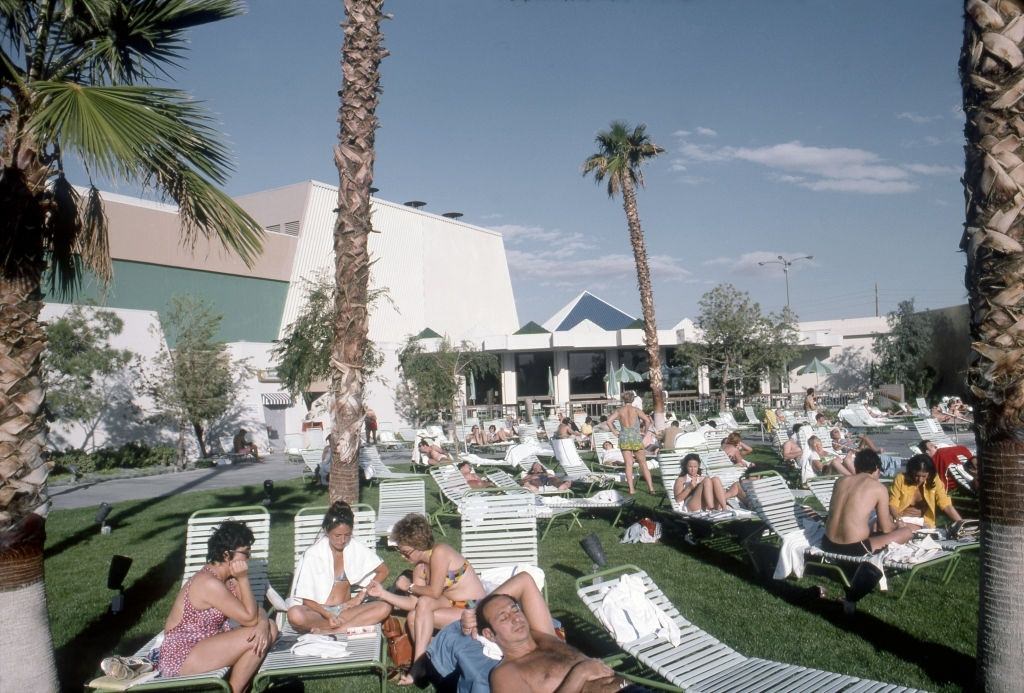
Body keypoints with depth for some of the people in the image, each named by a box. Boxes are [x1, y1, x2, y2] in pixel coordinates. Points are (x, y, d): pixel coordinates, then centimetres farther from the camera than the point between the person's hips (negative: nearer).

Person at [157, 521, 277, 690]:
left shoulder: (227, 578, 4)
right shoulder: (210, 583, -24)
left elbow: (256, 610, 2)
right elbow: (249, 618, -22)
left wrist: (263, 624, -19)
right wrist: (243, 579, -19)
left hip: (204, 645, 9)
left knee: (269, 629, -3)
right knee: (253, 637, -21)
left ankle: (243, 686, 3)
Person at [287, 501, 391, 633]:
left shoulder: (356, 549, 0)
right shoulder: (313, 553, -8)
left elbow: (383, 571, 12)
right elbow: (306, 599, -8)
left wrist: (361, 596, 1)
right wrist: (328, 615, -25)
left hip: (345, 610, 3)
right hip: (318, 611, -2)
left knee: (384, 608, -24)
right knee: (295, 615, -37)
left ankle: (329, 631, -30)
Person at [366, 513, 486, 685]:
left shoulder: (439, 552, -19)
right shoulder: (419, 568, 5)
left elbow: (435, 592, -21)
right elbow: (413, 603, 0)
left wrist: (409, 586, -6)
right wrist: (383, 593, -4)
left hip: (473, 610, -8)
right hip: (453, 605, 8)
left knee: (424, 604, -25)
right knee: (413, 617, -14)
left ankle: (418, 668, -18)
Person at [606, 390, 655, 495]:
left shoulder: (619, 410, 5)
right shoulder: (636, 410, 0)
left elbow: (609, 421, -4)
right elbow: (647, 420, -11)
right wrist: (643, 431, 0)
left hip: (624, 437, 1)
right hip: (636, 437, -1)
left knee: (628, 464, 4)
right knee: (643, 463, 5)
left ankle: (631, 489, 1)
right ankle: (651, 487, 2)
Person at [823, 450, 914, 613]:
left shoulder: (841, 481, 11)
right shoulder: (879, 488, -1)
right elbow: (886, 529, 4)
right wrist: (897, 525, 28)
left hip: (828, 544, 7)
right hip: (853, 548, -7)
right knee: (907, 532, 11)